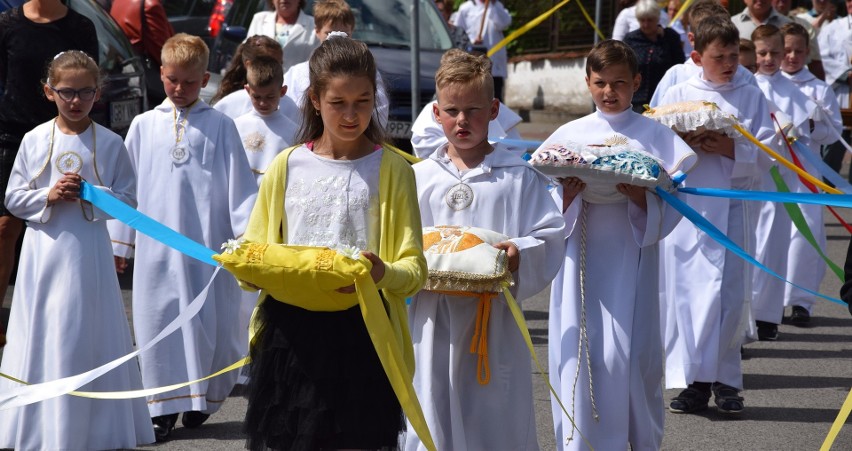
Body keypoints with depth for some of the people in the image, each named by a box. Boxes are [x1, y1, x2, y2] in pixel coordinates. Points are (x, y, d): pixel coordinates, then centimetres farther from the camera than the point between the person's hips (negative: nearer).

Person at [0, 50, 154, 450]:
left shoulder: (109, 144, -1)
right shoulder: (34, 140, 3)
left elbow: (128, 200, 0)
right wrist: (48, 196, -11)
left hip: (88, 252, -1)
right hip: (44, 253, 1)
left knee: (87, 336, 1)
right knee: (41, 338, 4)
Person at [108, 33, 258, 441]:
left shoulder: (220, 126, 2)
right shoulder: (144, 126, 8)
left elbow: (240, 183, 1)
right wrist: (119, 242, 9)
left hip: (208, 243, -1)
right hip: (157, 244, 2)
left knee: (210, 322, 3)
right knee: (158, 322, 2)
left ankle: (200, 400, 20)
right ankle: (164, 407, 8)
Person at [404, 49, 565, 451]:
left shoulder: (519, 176, 2)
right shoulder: (419, 177, 9)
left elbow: (549, 236, -2)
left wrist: (521, 255, -21)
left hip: (496, 318, -2)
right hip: (435, 318, 2)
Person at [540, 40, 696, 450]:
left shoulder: (655, 136, 3)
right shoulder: (568, 135, 8)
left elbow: (673, 205, -2)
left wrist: (642, 199, -20)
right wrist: (567, 196, -15)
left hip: (631, 261, -2)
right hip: (580, 262, 2)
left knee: (630, 356, -4)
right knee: (576, 356, -1)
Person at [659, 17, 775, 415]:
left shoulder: (752, 97, 7)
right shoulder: (677, 95, 7)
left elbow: (765, 156, 1)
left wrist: (732, 149, -15)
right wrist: (685, 143, -14)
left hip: (734, 205, 0)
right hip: (686, 205, 0)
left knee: (731, 294, 1)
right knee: (686, 290, -2)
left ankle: (726, 380, 10)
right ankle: (693, 380, 4)